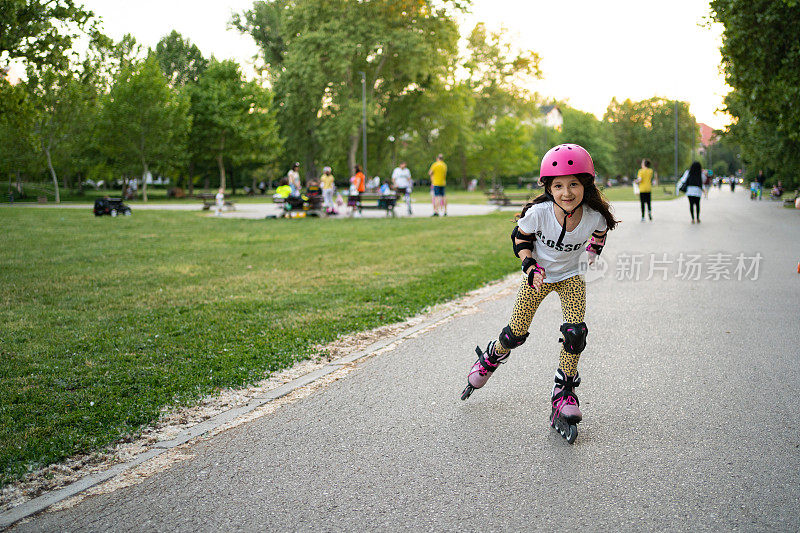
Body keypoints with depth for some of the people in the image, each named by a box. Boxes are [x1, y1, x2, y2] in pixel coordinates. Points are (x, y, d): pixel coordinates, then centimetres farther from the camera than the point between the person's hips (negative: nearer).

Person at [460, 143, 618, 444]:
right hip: (538, 275, -1)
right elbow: (519, 236, -9)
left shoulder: (595, 216, -24)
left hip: (571, 276, 1)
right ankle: (491, 358, 38)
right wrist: (530, 266, -20)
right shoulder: (538, 212, -30)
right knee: (516, 334, 3)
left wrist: (594, 249, 6)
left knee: (575, 333, -16)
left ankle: (563, 396, 0)